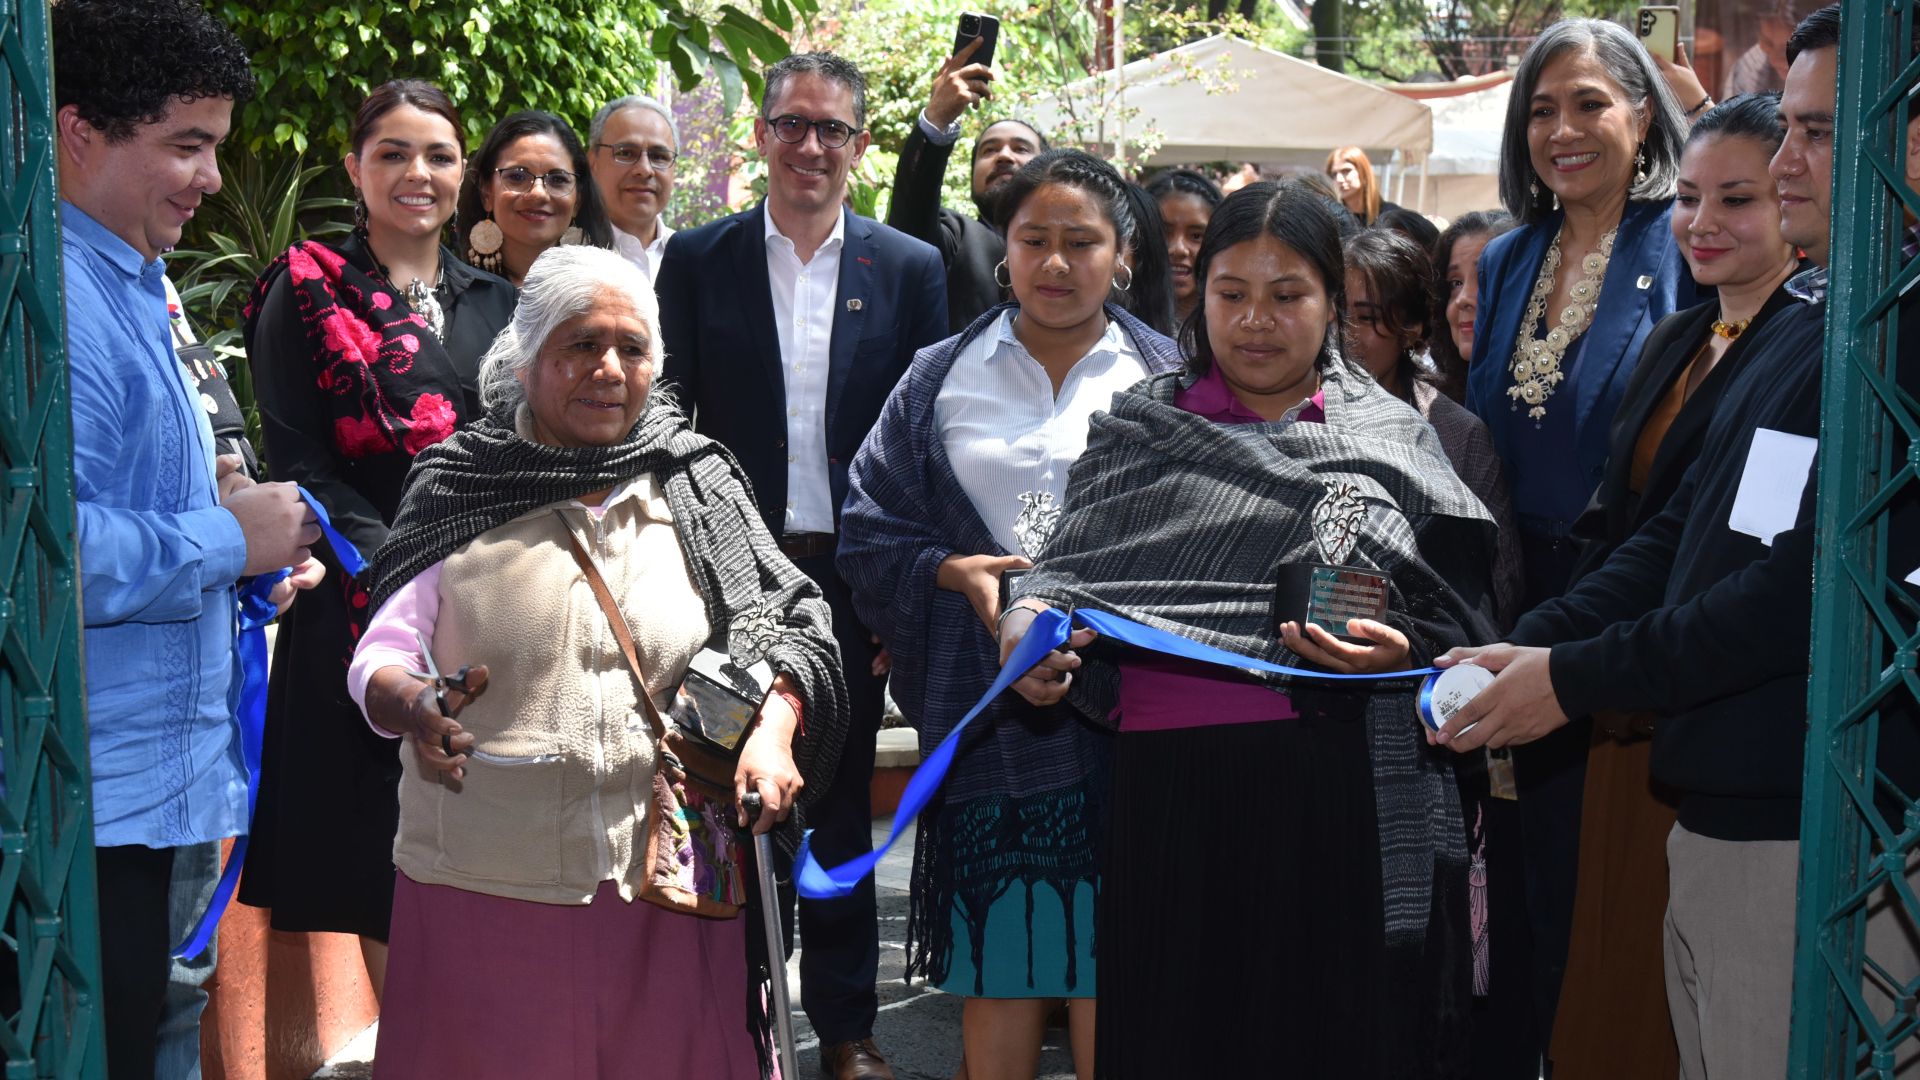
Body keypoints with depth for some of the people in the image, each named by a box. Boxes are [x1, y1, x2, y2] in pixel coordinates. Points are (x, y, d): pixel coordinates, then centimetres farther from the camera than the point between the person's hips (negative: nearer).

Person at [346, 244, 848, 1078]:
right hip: (483, 888, -1)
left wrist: (774, 728, -13)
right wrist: (413, 708, -22)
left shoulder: (696, 491, 5)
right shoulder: (459, 491, 2)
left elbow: (785, 624, 5)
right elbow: (380, 657, 0)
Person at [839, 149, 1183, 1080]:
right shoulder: (942, 378, 11)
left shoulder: (1167, 381, 7)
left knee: (1107, 948, 0)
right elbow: (869, 526, 9)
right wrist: (954, 572, -8)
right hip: (985, 702, 1)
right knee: (997, 956, 4)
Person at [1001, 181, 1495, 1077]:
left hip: (1334, 798, 0)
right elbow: (1073, 565, 5)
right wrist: (1030, 618, -16)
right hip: (1167, 792, 1)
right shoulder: (1138, 430, 12)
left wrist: (1397, 650, -14)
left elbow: (1457, 621, 6)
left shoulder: (1392, 441, 10)